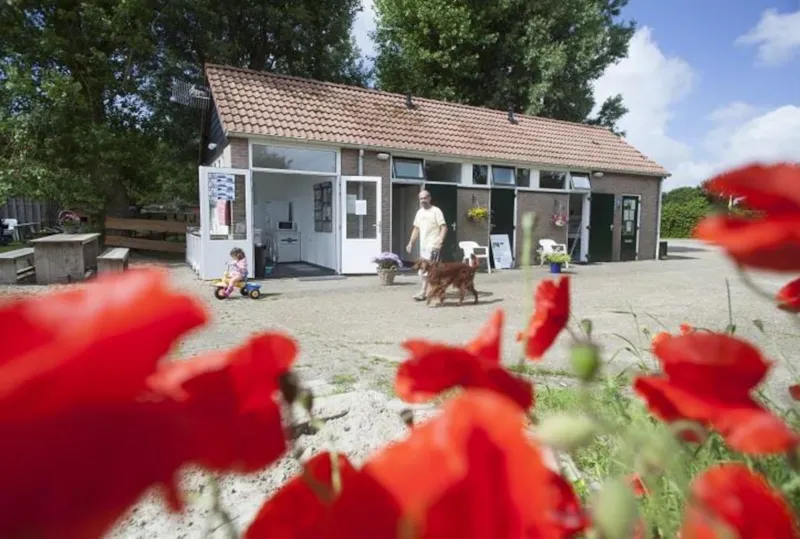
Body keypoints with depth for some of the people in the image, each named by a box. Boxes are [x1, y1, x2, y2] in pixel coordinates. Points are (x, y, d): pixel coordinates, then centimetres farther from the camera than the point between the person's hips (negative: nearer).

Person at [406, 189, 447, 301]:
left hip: (433, 246, -8)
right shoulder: (419, 212, 14)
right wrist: (411, 242, 14)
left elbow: (444, 227, -13)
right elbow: (416, 229, 21)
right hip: (423, 245, 8)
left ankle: (424, 292, -9)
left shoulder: (436, 211, -7)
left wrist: (440, 241, -25)